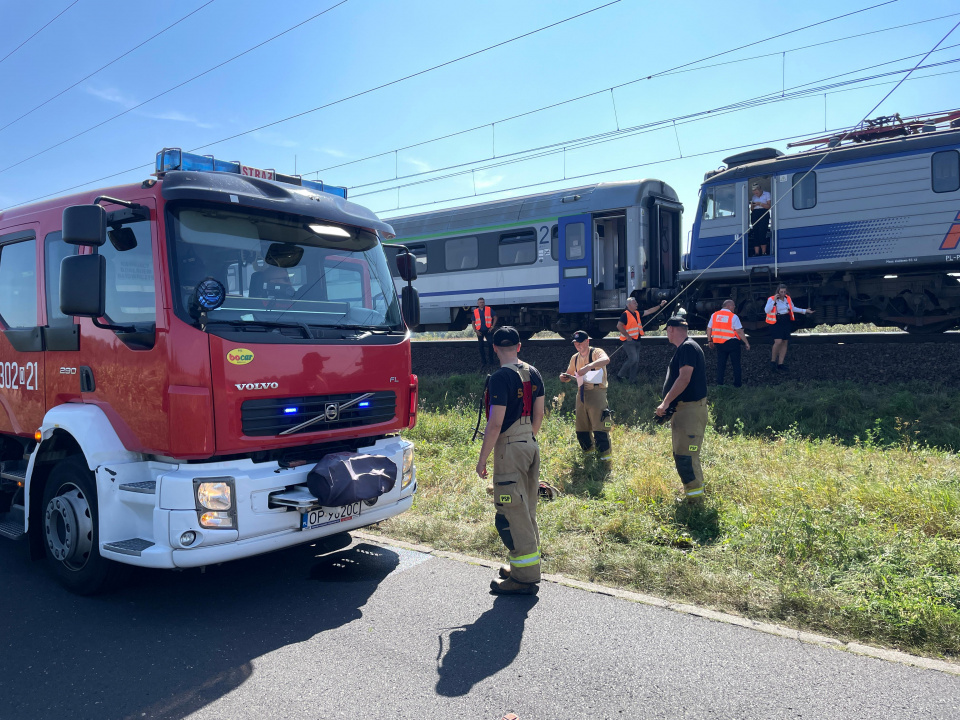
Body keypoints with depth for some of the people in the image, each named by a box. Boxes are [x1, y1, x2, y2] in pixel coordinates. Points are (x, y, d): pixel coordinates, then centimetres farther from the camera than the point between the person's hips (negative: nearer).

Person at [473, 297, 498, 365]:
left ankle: (491, 359, 8)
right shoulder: (475, 311, 4)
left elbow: (495, 317, 4)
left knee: (490, 344, -5)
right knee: (481, 346, 6)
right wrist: (475, 330, -2)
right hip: (480, 331, 1)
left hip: (488, 330, -1)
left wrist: (492, 326, -4)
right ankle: (483, 360, 16)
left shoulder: (489, 309, 2)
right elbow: (473, 322, 9)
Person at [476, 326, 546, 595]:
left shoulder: (501, 378, -16)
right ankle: (528, 567, 28)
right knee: (527, 511, 17)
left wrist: (482, 459, -12)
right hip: (531, 446, 8)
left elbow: (495, 424, -19)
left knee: (511, 513, -1)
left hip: (509, 450, -8)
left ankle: (524, 577, 4)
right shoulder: (533, 374, 8)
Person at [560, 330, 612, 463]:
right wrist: (564, 377, -3)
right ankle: (588, 448, 32)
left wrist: (589, 366, -45)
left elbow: (606, 360, -30)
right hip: (581, 393, 7)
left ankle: (606, 452, 0)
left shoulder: (596, 352, -7)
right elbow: (569, 375, 22)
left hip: (596, 391, -7)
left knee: (599, 424, -12)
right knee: (581, 426, 11)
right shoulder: (575, 358, 13)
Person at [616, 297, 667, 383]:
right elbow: (619, 326, -21)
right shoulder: (625, 314, -12)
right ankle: (621, 375, -2)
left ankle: (632, 379, 14)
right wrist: (627, 336, -20)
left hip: (637, 340, 8)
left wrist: (660, 305, 16)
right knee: (633, 359, -16)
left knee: (636, 361, 8)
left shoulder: (637, 313, 13)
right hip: (629, 341, -8)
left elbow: (649, 311, 19)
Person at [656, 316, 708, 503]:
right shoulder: (682, 348, 17)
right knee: (681, 455, 17)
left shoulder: (688, 347, -14)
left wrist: (666, 403, -22)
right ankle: (692, 493, 25)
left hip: (690, 409, -11)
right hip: (682, 409, 11)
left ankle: (696, 500, -8)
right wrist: (668, 405, 16)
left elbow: (684, 379, -23)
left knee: (685, 456, -12)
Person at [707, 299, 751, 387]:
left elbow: (709, 328, 7)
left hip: (719, 343, 4)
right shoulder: (733, 316, -10)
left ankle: (719, 382, 15)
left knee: (720, 363, 14)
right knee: (736, 363, 9)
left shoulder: (714, 315, 4)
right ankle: (737, 383, 14)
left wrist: (709, 340, 17)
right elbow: (739, 331, -12)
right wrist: (746, 343, -6)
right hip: (732, 343, -4)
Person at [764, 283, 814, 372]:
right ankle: (773, 361, -1)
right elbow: (766, 310, -20)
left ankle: (780, 364, 11)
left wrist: (805, 311, 21)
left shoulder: (787, 298, 8)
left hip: (787, 321, 6)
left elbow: (793, 308, 23)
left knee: (784, 343, 5)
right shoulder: (771, 299, -9)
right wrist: (774, 301, -23)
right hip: (777, 322, -6)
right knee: (778, 341, -19)